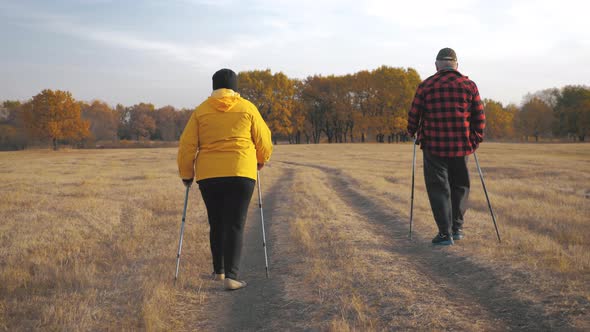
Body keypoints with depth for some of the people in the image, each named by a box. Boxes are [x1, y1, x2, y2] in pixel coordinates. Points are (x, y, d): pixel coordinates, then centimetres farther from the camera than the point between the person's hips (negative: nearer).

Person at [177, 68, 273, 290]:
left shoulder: (201, 110, 5)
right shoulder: (247, 108, 3)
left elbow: (187, 145, 2)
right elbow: (263, 139, 7)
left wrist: (186, 174, 14)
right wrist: (262, 159, 27)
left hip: (208, 175, 2)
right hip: (240, 173, -2)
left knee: (216, 224, 17)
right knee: (235, 225, -1)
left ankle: (218, 271, 27)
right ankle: (231, 276, -10)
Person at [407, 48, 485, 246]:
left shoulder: (426, 86, -1)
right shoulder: (469, 85, 4)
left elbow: (414, 115, 0)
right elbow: (480, 118, 4)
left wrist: (412, 132, 19)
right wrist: (476, 140, 17)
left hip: (433, 147, -2)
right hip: (461, 146, 2)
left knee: (438, 188, 4)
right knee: (460, 186, 18)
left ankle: (445, 233, 1)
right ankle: (457, 227, 20)